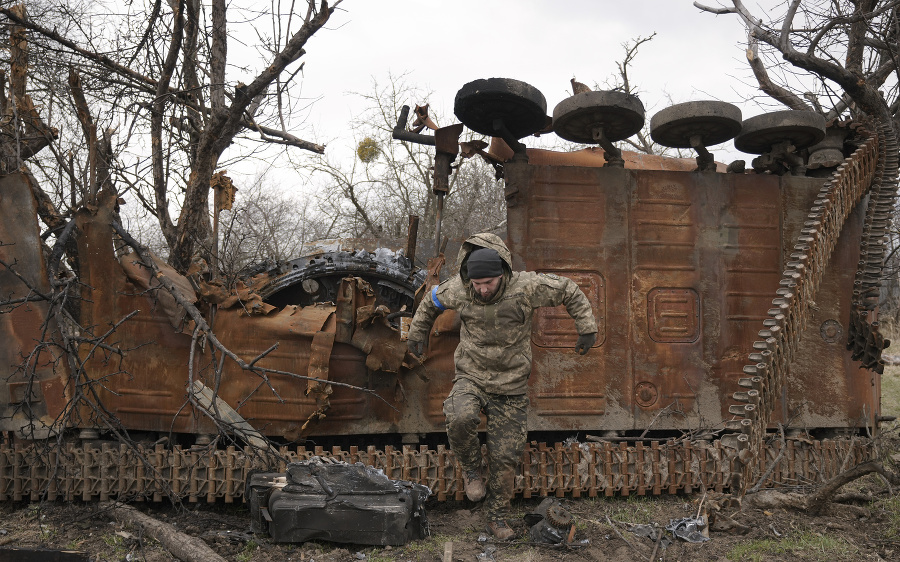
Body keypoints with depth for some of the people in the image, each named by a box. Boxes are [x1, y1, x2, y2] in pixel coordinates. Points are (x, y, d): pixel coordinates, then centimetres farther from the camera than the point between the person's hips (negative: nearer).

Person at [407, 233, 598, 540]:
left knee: (504, 457, 4)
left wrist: (587, 328, -6)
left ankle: (497, 517, 27)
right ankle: (471, 469, -2)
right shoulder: (457, 289, -11)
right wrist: (417, 332, 21)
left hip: (510, 387, 0)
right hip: (471, 377, 0)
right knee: (460, 418, -33)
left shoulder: (525, 287, -17)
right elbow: (431, 301, 12)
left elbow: (569, 291, -3)